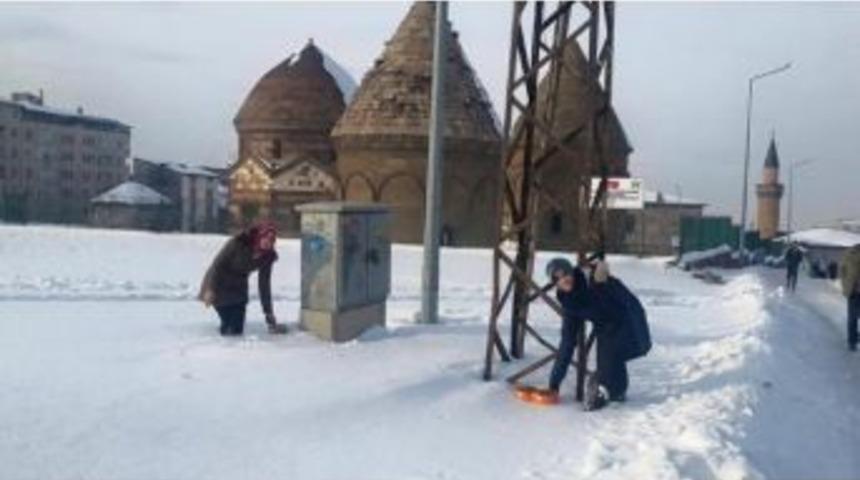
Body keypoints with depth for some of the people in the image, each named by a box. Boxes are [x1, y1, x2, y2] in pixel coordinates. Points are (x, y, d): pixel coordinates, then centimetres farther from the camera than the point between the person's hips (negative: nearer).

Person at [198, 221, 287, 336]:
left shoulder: (268, 256, -12)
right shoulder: (239, 242, -27)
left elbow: (264, 284, -7)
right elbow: (218, 263, -20)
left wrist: (268, 311, -9)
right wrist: (210, 289, -21)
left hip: (238, 287, 4)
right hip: (220, 284, -4)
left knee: (237, 328, -3)